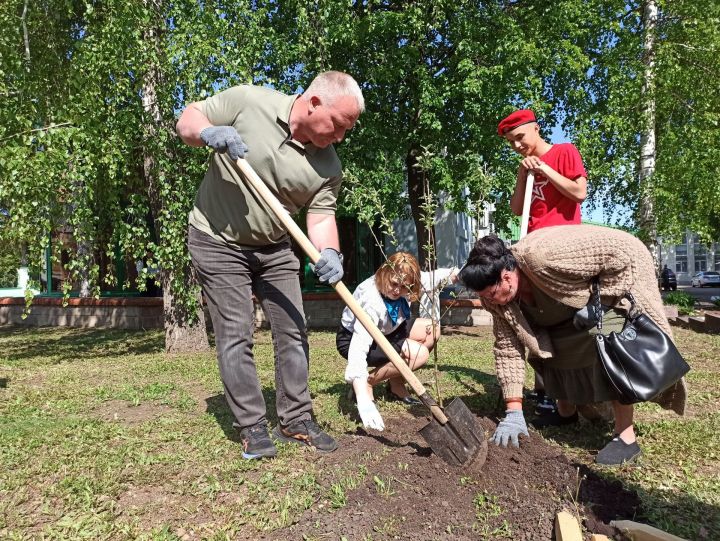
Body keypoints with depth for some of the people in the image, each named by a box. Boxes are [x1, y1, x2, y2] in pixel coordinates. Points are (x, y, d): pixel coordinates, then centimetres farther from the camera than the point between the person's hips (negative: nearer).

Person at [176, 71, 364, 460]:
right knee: (236, 336, -3)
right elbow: (187, 120, -6)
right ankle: (252, 428, 8)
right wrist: (209, 132, -29)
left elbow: (321, 216, -8)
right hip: (218, 242, -4)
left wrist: (328, 252, -29)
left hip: (274, 248, 4)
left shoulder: (328, 166, -9)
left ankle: (296, 420, 17)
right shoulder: (247, 101, -15)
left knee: (293, 332, 4)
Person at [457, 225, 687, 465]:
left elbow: (626, 249, -36)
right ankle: (566, 412, 27)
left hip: (614, 286, -6)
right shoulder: (498, 298, -19)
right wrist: (513, 412, -19)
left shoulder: (544, 255, -43)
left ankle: (625, 437, -14)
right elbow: (508, 348, -15)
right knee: (548, 348, 0)